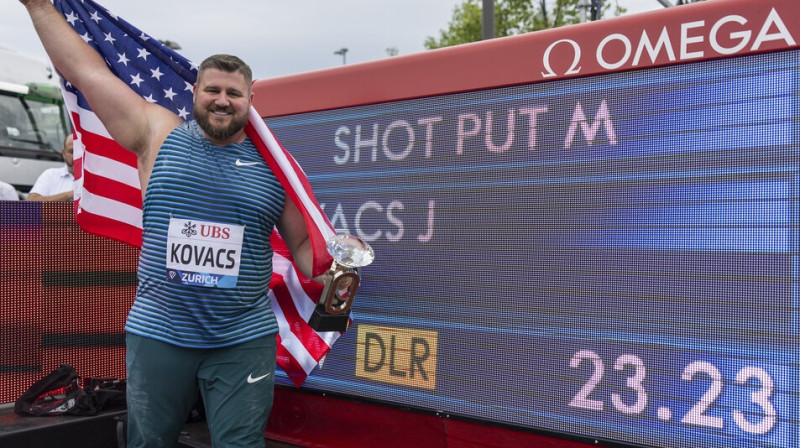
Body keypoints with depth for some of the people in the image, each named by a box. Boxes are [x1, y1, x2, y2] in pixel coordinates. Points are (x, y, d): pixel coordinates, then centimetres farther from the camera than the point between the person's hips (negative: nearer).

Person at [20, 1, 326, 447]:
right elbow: (85, 69, 6)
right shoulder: (160, 135, 3)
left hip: (244, 340, 0)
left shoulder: (272, 164, 4)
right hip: (157, 334, 1)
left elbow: (303, 243, 9)